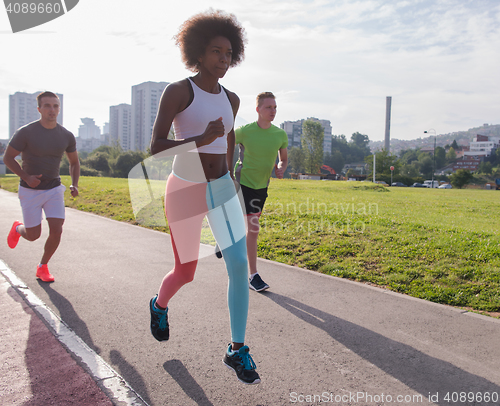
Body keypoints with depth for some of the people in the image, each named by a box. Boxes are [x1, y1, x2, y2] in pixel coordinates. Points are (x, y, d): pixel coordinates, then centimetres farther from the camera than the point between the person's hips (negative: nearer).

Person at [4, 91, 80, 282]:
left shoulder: (66, 136, -5)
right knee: (33, 236, 2)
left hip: (54, 189, 3)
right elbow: (7, 157, -7)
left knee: (56, 231, -9)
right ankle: (18, 228, 41)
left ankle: (42, 267, 15)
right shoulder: (25, 132, -16)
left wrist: (74, 185, -7)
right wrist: (26, 177, -22)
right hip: (30, 191, -3)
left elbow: (74, 162, 9)